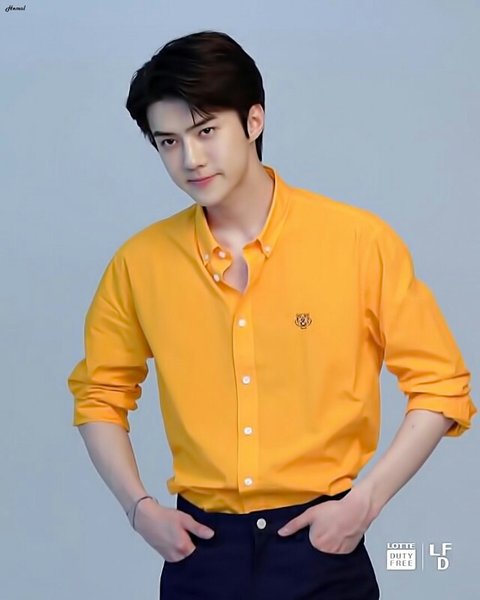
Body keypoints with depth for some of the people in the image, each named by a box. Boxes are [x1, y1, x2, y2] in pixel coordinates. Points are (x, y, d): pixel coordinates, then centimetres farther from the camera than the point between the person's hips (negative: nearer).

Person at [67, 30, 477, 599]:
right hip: (200, 549, 2)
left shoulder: (360, 241, -9)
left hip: (321, 544, -2)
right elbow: (101, 394, 11)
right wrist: (140, 508, -1)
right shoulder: (140, 262, -2)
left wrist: (364, 503, -10)